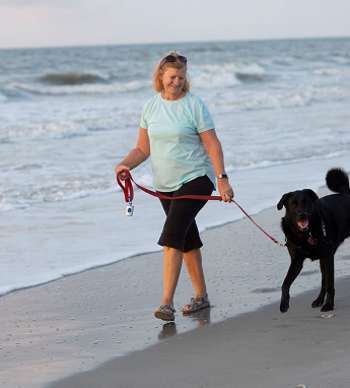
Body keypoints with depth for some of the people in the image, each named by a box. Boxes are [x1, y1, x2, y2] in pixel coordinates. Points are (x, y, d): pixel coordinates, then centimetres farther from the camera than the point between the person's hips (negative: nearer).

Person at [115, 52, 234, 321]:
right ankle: (201, 296, 26)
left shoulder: (194, 105, -8)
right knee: (187, 240, 14)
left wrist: (222, 179, -17)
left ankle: (167, 303, -21)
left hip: (195, 179, -6)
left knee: (171, 238, -18)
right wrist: (125, 165, -10)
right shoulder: (151, 107, 6)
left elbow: (213, 145, -9)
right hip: (165, 185, 6)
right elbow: (143, 148, 9)